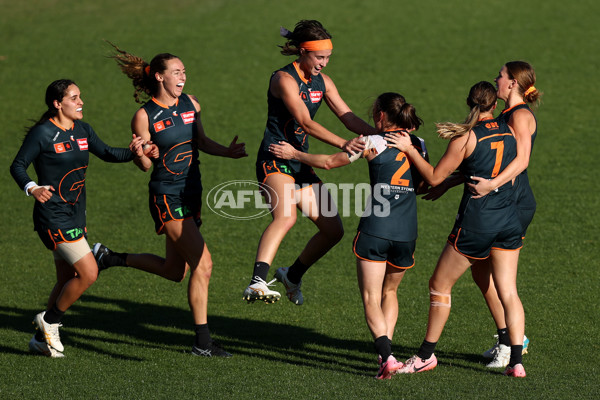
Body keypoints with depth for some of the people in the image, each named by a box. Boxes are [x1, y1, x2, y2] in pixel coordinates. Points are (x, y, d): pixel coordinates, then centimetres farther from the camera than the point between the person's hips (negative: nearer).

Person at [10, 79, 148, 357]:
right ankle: (49, 321, 5)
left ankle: (42, 338, 26)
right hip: (53, 217, -8)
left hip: (76, 216, 8)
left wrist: (131, 153, -2)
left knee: (67, 281, 13)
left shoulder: (82, 130, 8)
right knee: (88, 273, -14)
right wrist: (32, 189, -30)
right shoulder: (42, 133, -13)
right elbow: (17, 166, -11)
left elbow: (105, 153, 17)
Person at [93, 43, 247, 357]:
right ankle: (202, 342, -4)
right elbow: (145, 165, -7)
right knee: (202, 263, -13)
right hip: (167, 198, -7)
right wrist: (140, 153, -29)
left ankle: (112, 258, 36)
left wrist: (228, 152, 3)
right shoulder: (145, 116, -12)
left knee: (174, 271, 15)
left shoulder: (189, 104, 5)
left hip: (191, 193, 8)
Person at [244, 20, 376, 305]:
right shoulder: (284, 79, -14)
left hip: (300, 164, 9)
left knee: (333, 230, 8)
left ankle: (292, 275, 30)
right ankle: (257, 283, -50)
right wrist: (342, 144, -34)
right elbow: (305, 123, -24)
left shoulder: (322, 82, 11)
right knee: (285, 217, -35)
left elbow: (348, 117, 14)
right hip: (275, 161, -9)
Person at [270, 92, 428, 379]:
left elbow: (329, 162, 1)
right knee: (390, 292, 24)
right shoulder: (419, 145, 8)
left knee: (371, 299, -2)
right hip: (406, 234, 4)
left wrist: (294, 154, 13)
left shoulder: (374, 143, -5)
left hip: (375, 230, -4)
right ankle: (386, 348, 14)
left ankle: (386, 356, -19)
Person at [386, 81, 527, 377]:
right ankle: (516, 360, -2)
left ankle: (426, 355, 15)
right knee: (508, 292, 6)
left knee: (440, 286, 10)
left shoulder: (466, 138, -11)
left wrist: (408, 149, -2)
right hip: (508, 219, 5)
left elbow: (434, 177, -8)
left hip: (476, 222, -5)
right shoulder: (508, 131, 5)